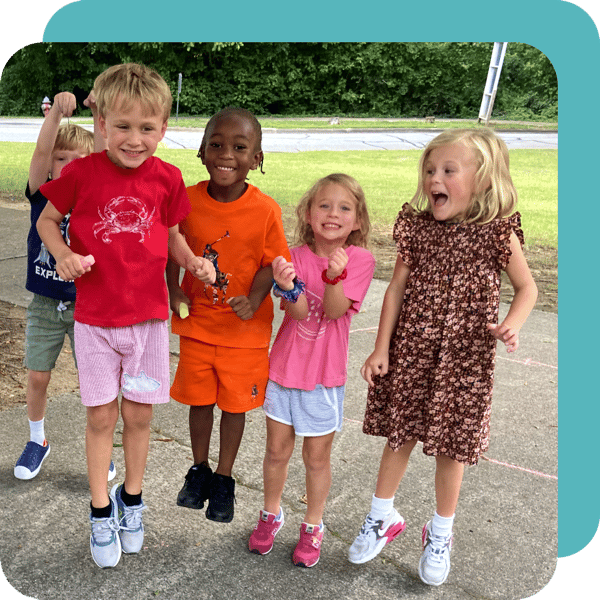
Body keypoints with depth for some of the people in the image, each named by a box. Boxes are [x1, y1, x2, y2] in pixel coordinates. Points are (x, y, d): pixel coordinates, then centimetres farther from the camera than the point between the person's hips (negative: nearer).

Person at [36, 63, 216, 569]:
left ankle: (131, 499, 35)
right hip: (95, 317, -1)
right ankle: (101, 512, 28)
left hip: (149, 315, 1)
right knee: (101, 415, 8)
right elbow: (47, 220, 5)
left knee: (139, 414, 11)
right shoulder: (82, 172, -9)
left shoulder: (167, 178, -4)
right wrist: (63, 256, -14)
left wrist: (194, 262, -9)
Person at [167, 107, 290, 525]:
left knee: (236, 404, 12)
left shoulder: (265, 209, -15)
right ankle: (199, 470, 40)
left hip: (245, 329, -2)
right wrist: (174, 291, -8)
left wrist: (253, 300, -24)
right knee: (199, 399, 17)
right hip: (197, 322, 2)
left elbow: (271, 263, -8)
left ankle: (224, 478, 34)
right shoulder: (188, 200, -9)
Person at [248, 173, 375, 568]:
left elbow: (333, 311, -18)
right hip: (284, 365, 2)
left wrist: (336, 275, -35)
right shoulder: (297, 256, -4)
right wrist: (287, 287, -36)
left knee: (317, 458, 11)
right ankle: (271, 514, 38)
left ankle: (313, 526, 33)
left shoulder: (361, 260, -8)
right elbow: (299, 312, -16)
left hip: (325, 373, -1)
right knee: (277, 450, 14)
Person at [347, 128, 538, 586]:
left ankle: (440, 534, 33)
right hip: (410, 350, 2)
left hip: (464, 358, -1)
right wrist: (381, 349, -1)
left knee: (451, 447, 10)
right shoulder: (416, 226, -4)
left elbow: (526, 287, 2)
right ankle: (382, 518, 36)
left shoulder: (497, 231, -9)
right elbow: (397, 287, 1)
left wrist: (512, 324, -18)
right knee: (400, 437, 14)